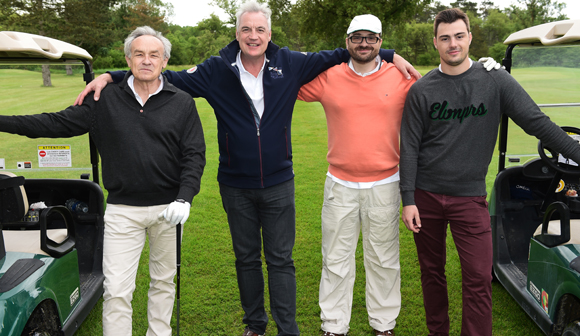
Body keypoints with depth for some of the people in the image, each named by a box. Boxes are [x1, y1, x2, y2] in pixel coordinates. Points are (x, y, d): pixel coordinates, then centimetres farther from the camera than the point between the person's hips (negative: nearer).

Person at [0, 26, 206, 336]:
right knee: (117, 289, -2)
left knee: (163, 280, 15)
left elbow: (194, 155, -2)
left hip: (167, 207, 1)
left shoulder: (182, 103, 1)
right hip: (122, 209, 0)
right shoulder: (105, 100, 3)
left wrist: (184, 198, -15)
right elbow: (57, 124, 5)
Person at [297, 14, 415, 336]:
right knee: (336, 260, 10)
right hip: (340, 185, 1)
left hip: (384, 185, 0)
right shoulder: (328, 77, 1)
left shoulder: (401, 77, 0)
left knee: (383, 259, 12)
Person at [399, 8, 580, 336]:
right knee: (432, 272, 12)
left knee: (479, 280, -5)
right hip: (426, 196, 1)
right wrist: (408, 199, -5)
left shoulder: (496, 80, -2)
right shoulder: (421, 90, 0)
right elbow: (410, 147, -1)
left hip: (470, 198, -1)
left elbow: (537, 122, -2)